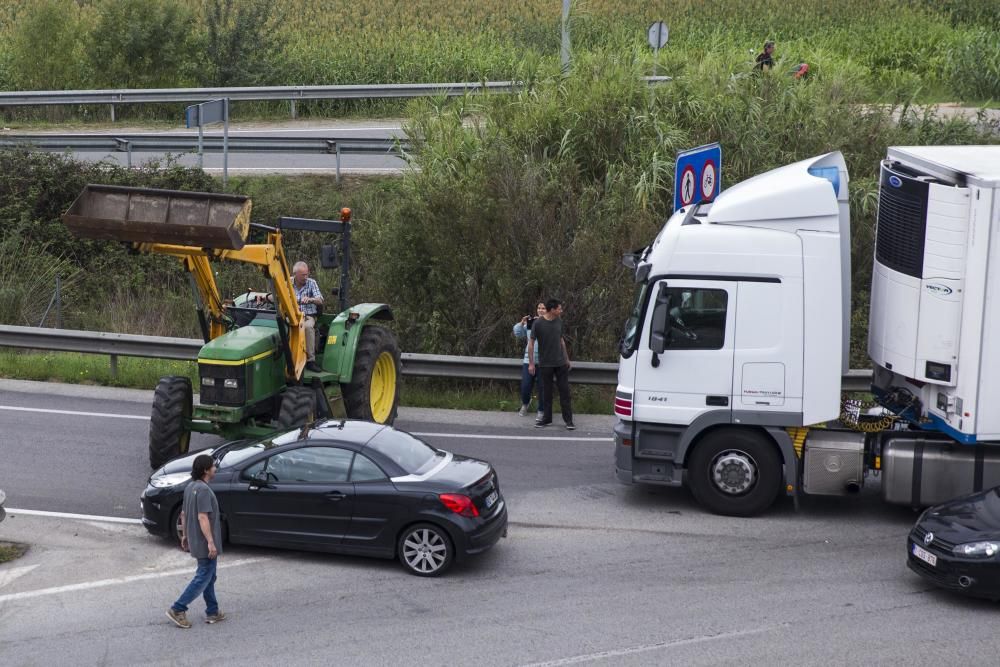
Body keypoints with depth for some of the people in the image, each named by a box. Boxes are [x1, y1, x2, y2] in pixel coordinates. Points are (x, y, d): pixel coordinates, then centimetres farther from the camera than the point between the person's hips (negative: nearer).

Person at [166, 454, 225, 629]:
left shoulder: (190, 487, 8)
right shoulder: (203, 489, -22)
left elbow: (183, 514, 15)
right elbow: (202, 517, -26)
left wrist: (184, 535, 24)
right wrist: (210, 542, -26)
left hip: (196, 541, 10)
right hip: (205, 543, -10)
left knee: (209, 577, 17)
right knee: (203, 578, -3)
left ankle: (212, 612, 23)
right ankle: (177, 610, -3)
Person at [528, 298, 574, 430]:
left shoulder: (559, 321, 3)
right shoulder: (538, 323, -11)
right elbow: (531, 343, -6)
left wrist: (567, 359, 16)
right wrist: (531, 363, -9)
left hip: (561, 363, 3)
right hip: (545, 364, -3)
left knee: (564, 391, 1)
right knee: (547, 392, 6)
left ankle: (568, 419, 5)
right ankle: (546, 418, 18)